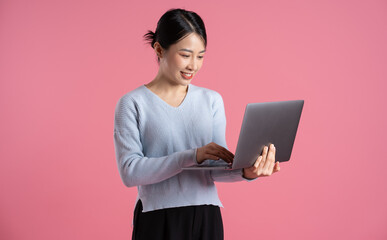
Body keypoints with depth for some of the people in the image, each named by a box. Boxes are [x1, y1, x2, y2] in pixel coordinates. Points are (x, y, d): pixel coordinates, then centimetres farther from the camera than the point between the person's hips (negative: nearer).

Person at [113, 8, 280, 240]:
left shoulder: (211, 100, 7)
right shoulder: (133, 103, -5)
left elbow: (216, 167, 0)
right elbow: (129, 171, -15)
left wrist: (245, 172, -21)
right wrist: (192, 156, -23)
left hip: (206, 219, 3)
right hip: (157, 221, -3)